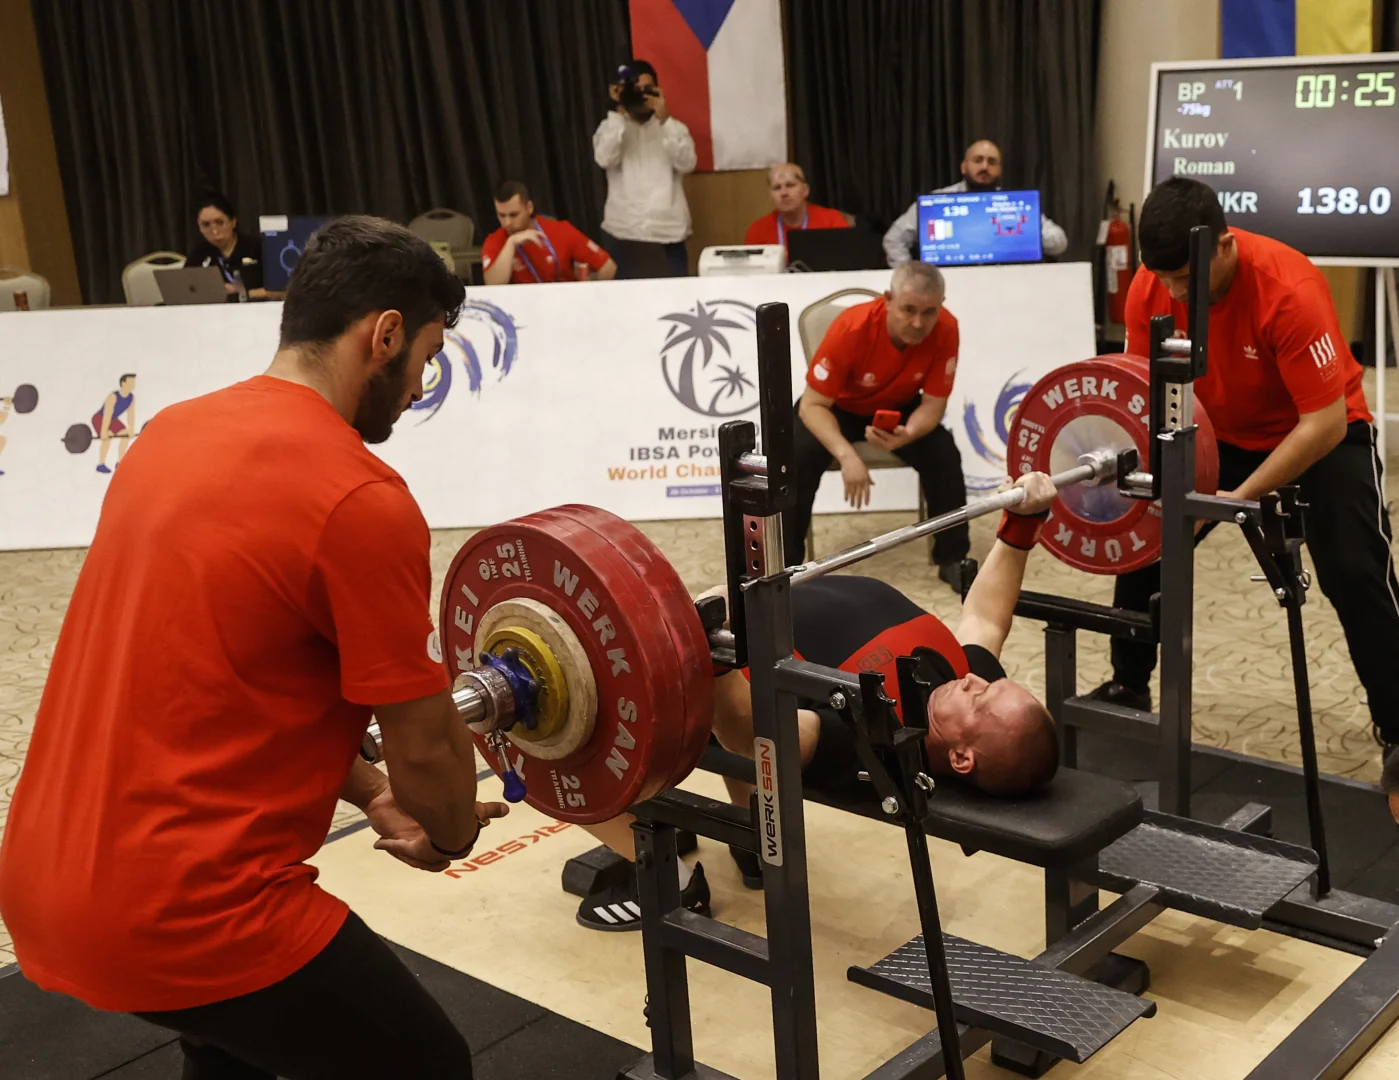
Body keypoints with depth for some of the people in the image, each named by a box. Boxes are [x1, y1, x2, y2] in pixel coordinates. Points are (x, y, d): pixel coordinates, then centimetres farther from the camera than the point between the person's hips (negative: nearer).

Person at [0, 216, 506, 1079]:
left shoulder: (176, 434, 9)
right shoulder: (360, 499, -18)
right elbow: (424, 746, -9)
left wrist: (368, 794, 22)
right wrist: (455, 834, 14)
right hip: (173, 909, -9)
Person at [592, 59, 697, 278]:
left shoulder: (674, 128, 11)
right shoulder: (611, 128, 9)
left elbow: (686, 163, -7)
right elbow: (605, 159, -12)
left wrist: (665, 120, -14)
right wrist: (618, 112, -10)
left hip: (668, 233, 1)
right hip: (623, 233, 0)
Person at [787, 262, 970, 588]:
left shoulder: (946, 330, -27)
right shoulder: (851, 328, -36)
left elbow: (933, 403, -19)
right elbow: (813, 404, -31)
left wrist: (907, 434, -42)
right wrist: (846, 455, -47)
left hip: (898, 408, 2)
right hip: (840, 406, -2)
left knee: (944, 456, -22)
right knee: (798, 459, -27)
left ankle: (953, 558, -2)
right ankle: (783, 565, -13)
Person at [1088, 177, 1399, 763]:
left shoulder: (1289, 290, -35)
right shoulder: (1150, 288, -20)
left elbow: (1325, 422, -32)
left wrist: (1240, 496, -34)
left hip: (1324, 431, -5)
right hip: (1216, 433, 5)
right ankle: (1128, 688, 19)